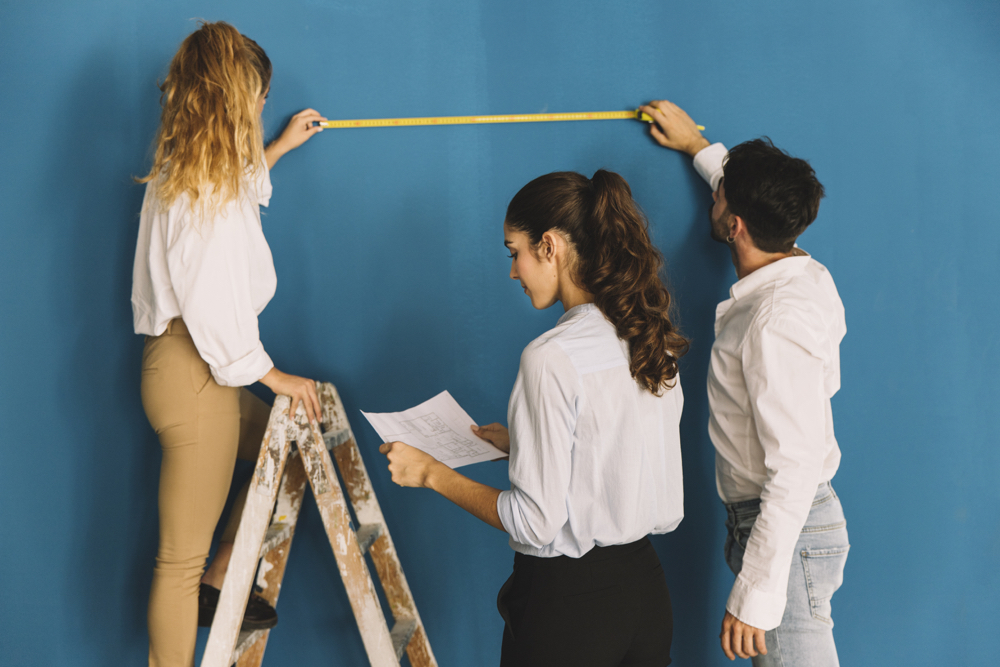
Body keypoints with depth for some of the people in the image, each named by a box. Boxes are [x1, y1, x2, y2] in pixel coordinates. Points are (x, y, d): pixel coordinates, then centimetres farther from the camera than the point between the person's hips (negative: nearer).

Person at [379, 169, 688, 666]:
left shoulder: (552, 357, -20)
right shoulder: (654, 342, 2)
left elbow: (536, 522, -19)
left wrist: (433, 474, -8)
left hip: (568, 600, -7)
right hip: (645, 584, 7)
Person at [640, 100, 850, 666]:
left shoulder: (777, 322, -24)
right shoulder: (805, 273, 4)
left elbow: (795, 470, -27)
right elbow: (758, 197, 30)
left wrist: (754, 596, -26)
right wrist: (698, 146, 41)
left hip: (786, 532, -10)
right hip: (776, 519, 10)